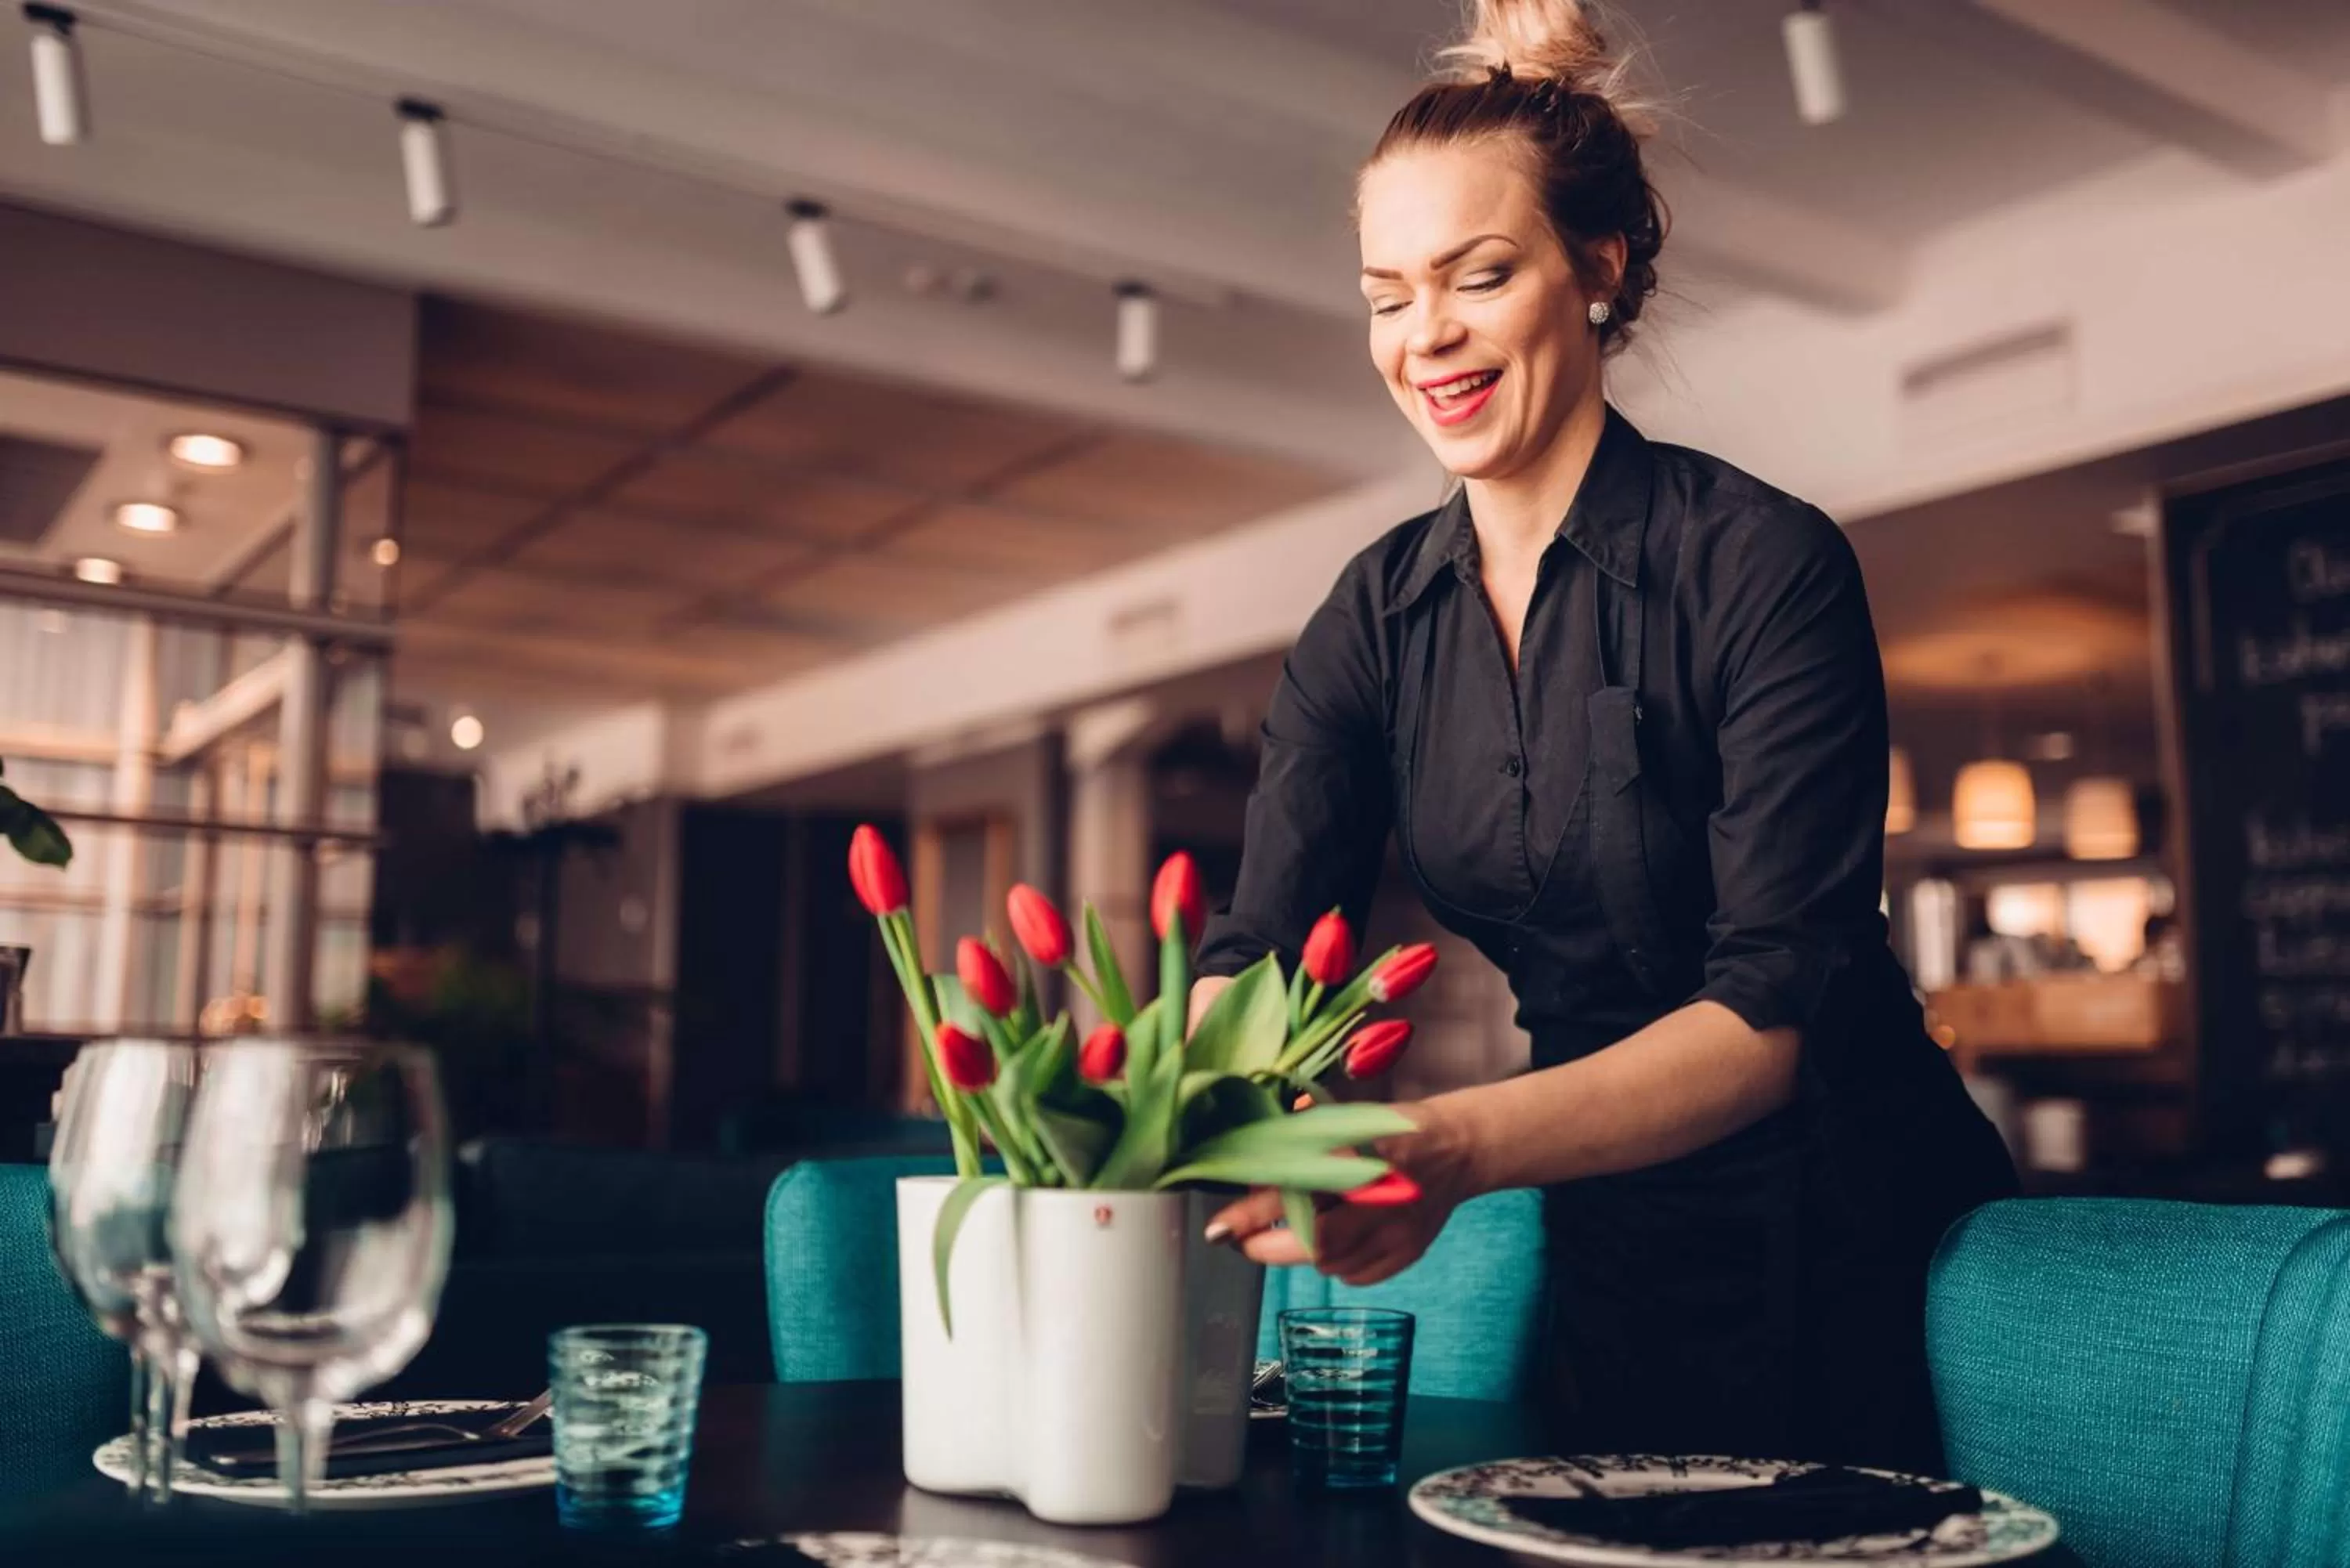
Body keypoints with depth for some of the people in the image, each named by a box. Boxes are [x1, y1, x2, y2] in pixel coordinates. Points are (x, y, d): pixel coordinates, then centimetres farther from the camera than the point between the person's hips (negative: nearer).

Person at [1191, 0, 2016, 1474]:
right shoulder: (1375, 621, -2)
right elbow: (1257, 950, -11)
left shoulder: (1763, 564, -18)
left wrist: (1457, 1147, -41)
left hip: (1849, 1245, -4)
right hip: (1615, 1253, 5)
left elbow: (1778, 1005, -25)